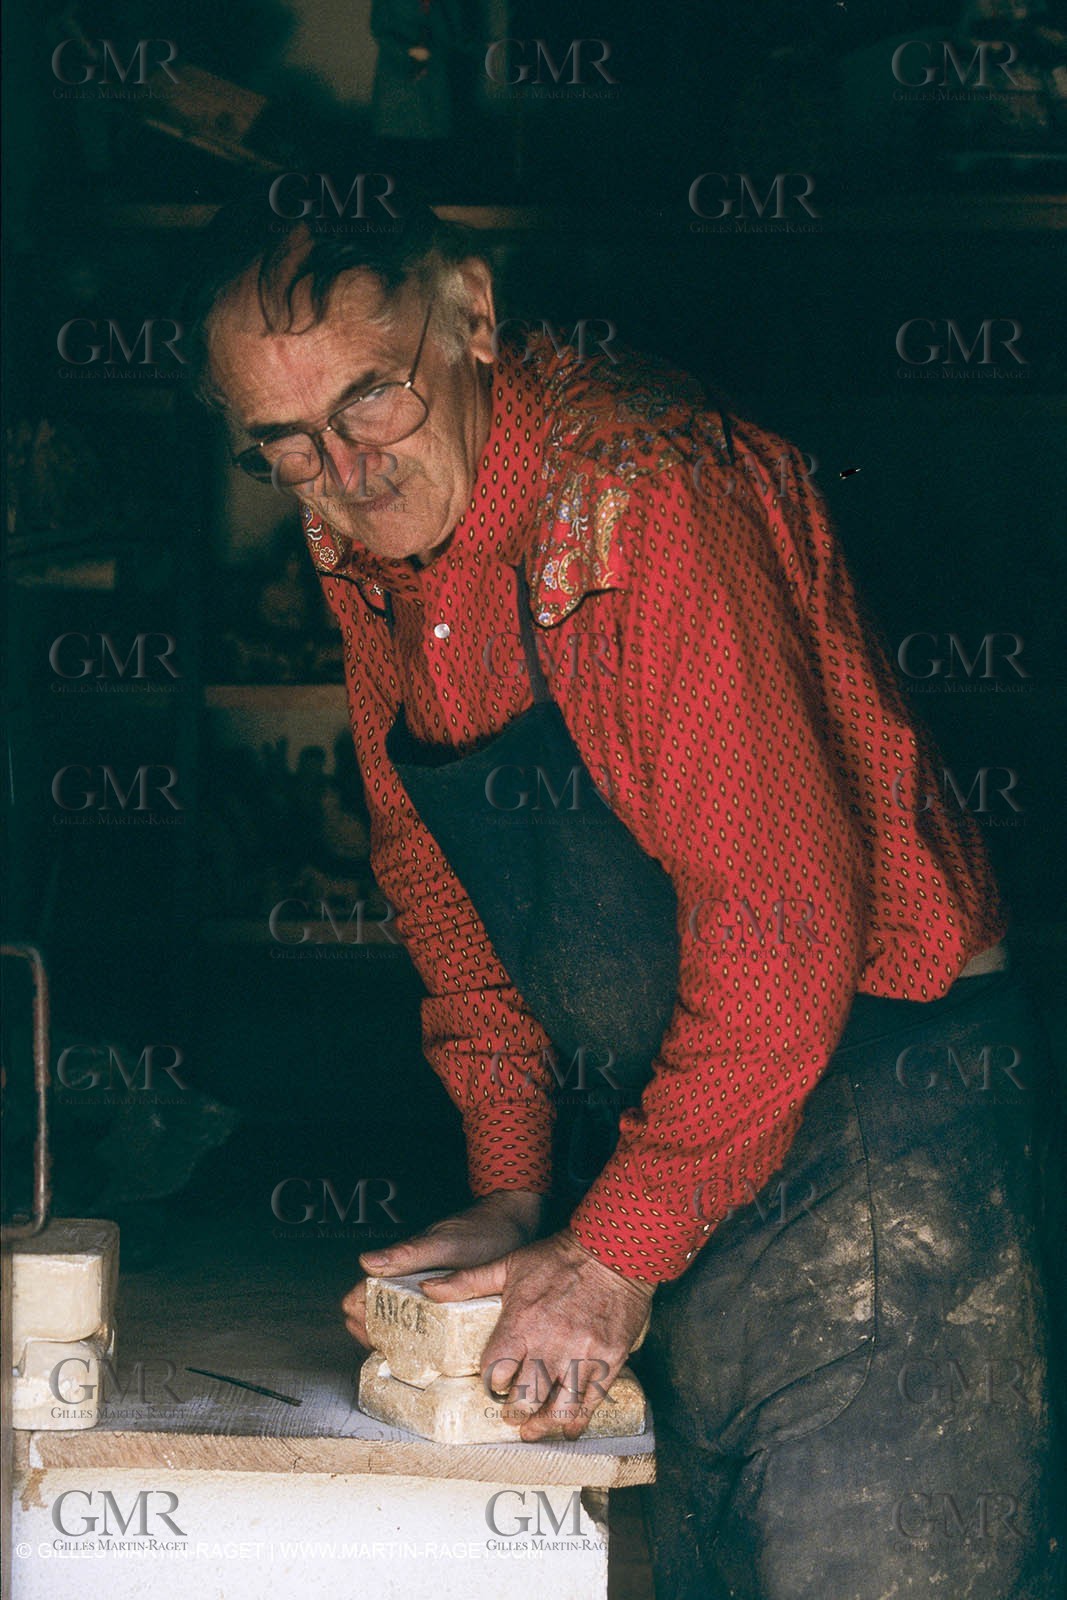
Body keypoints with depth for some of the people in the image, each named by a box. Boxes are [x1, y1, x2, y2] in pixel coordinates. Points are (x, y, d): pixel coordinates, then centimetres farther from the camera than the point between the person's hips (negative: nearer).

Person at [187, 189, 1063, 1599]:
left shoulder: (646, 492, -25)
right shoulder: (364, 546, 2)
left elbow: (784, 917, -27)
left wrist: (613, 1253, -22)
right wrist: (513, 1196, 2)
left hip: (879, 1100, -8)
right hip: (656, 1133, 8)